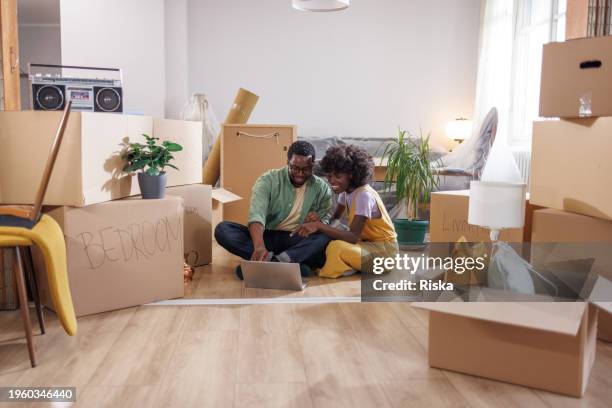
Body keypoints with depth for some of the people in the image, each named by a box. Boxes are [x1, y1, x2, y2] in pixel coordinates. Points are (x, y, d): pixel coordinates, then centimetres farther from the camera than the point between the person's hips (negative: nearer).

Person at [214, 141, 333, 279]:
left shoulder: (322, 188, 2)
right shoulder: (268, 180, -6)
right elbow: (256, 214, -22)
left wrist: (319, 223, -24)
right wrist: (259, 247, -42)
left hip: (298, 242, 0)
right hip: (266, 237, 0)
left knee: (327, 238, -30)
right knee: (222, 229, -25)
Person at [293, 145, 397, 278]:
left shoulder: (364, 195, -25)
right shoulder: (346, 190, 1)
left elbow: (353, 237, -31)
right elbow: (335, 218, 4)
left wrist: (320, 226, -37)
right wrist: (319, 222, -19)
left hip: (384, 248, -9)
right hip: (367, 242, 9)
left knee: (336, 248, -32)